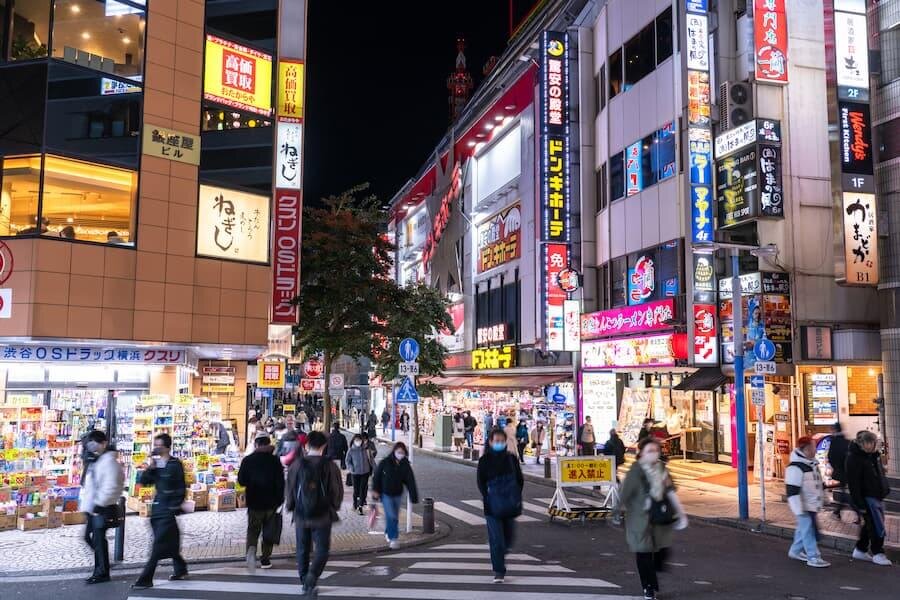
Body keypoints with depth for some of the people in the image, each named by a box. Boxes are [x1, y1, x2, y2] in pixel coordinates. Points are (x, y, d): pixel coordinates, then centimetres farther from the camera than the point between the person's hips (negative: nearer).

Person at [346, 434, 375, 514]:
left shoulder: (366, 449, -3)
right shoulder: (351, 450, -6)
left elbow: (371, 459, 5)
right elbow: (348, 461, 3)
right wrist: (351, 468, -14)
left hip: (365, 472, 1)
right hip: (355, 473, -1)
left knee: (363, 489, -1)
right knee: (356, 490, 7)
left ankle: (360, 506, 8)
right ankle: (355, 504, 30)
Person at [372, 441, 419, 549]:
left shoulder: (406, 465, -6)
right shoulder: (385, 462, -14)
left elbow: (411, 482, -7)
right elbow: (377, 476, -6)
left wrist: (414, 497, -9)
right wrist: (375, 490, -11)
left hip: (397, 494, 4)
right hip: (386, 494, -4)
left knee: (395, 516, 15)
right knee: (391, 516, -11)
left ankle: (388, 533, 39)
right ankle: (393, 539, -4)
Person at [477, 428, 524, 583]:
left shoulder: (511, 459, 5)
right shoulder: (484, 460, -2)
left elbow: (520, 479, 12)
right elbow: (481, 482, -1)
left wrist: (516, 498, 1)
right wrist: (488, 499, -12)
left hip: (510, 505, 3)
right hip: (493, 506, -3)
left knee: (509, 535, 11)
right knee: (496, 538, -7)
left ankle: (499, 558, 38)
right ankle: (499, 572, 2)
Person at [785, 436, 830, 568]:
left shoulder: (813, 464, 10)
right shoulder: (795, 468, -21)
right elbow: (792, 491, -23)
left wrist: (822, 496, 26)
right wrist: (799, 509, -23)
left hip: (812, 504, 9)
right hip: (803, 506, -9)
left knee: (803, 528, 18)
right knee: (808, 530, -6)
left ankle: (796, 551, 31)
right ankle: (813, 557, -2)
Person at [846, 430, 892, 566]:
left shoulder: (874, 454, 5)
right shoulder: (854, 458, -21)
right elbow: (854, 483, -22)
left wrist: (886, 488, 17)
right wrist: (859, 503, -21)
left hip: (878, 496, 9)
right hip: (867, 497, -9)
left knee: (870, 524, 16)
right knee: (877, 527, -5)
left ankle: (860, 550, 28)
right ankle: (877, 554, 9)